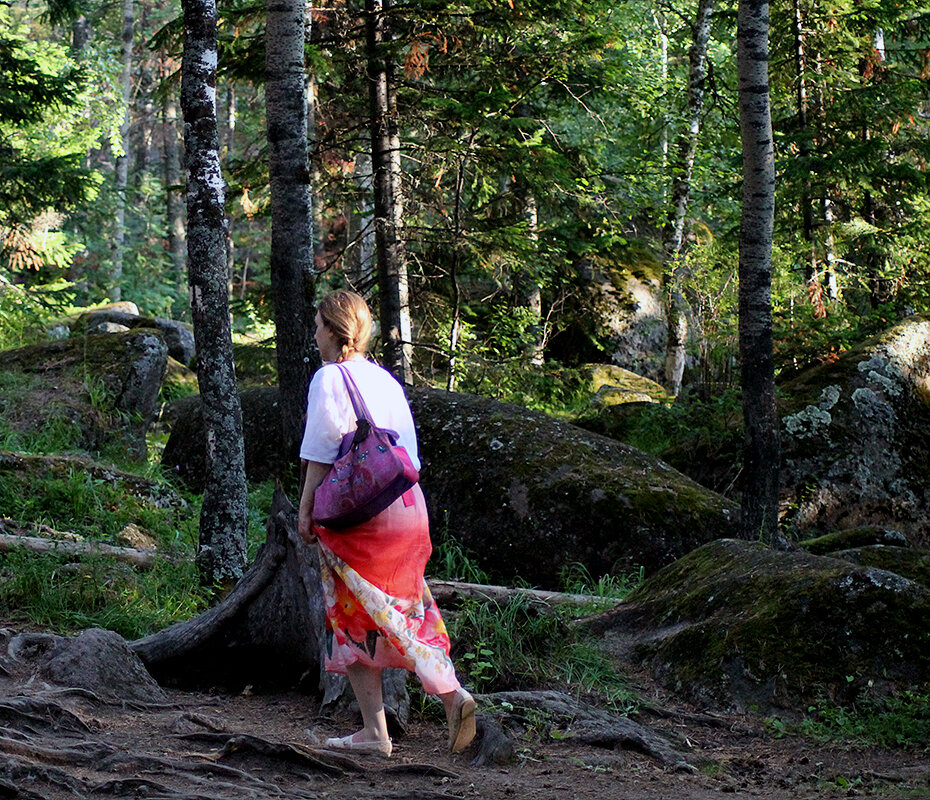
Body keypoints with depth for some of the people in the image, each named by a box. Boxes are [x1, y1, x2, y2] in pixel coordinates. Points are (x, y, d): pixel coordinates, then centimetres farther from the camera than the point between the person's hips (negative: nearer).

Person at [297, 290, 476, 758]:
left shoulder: (329, 378, -6)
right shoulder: (385, 380, 14)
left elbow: (321, 453, -10)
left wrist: (306, 509, -5)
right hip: (406, 506, 6)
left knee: (353, 618, 2)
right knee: (405, 610, 12)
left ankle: (374, 731, 1)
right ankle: (450, 692, -9)